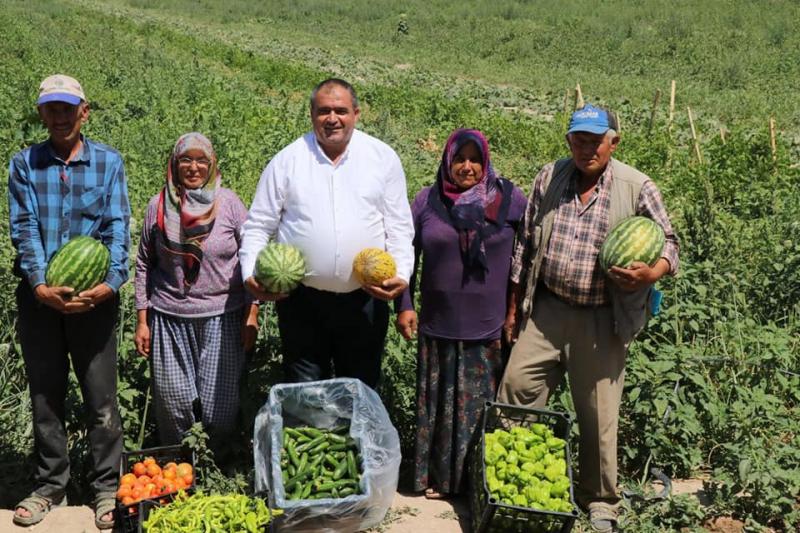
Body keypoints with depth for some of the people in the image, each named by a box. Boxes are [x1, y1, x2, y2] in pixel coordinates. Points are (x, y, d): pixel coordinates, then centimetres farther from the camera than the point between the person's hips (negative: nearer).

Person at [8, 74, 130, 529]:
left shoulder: (108, 161, 3)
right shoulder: (25, 164, 5)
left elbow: (118, 228, -5)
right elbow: (24, 229, -4)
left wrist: (111, 283, -19)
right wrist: (40, 284, -18)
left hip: (95, 297, -1)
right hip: (40, 296, 2)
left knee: (101, 397, 5)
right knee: (45, 394, 12)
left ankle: (106, 487, 18)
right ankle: (51, 485, 26)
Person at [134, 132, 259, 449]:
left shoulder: (228, 202, 0)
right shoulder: (159, 206, 4)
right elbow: (144, 265, 9)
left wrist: (251, 316, -2)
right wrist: (142, 321, 6)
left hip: (222, 318, -1)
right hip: (169, 319, 2)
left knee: (220, 402, 0)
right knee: (172, 402, 6)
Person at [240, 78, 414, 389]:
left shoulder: (383, 158, 4)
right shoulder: (287, 160, 3)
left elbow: (399, 226, 5)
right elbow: (259, 225, 4)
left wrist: (401, 274, -9)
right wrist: (251, 275, -10)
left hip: (364, 301, 1)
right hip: (302, 301, 0)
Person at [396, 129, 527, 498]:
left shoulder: (510, 199, -1)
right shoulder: (427, 201, 3)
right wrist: (404, 305, 2)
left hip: (490, 327, -1)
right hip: (440, 325, 1)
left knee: (484, 404, 5)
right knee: (440, 401, 10)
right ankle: (436, 477, 23)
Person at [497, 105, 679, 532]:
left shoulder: (636, 188, -5)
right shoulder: (549, 178, 4)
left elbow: (668, 242, 1)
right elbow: (525, 246, 11)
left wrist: (651, 274, -22)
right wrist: (514, 307, 12)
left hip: (602, 320, -3)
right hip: (546, 309, 3)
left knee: (598, 415, 6)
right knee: (516, 387, 2)